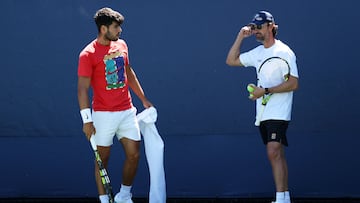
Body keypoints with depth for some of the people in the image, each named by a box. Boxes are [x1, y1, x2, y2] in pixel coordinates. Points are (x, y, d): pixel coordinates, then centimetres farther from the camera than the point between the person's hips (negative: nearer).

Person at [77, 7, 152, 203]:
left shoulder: (121, 45, 7)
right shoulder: (88, 54, -13)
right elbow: (82, 88, -14)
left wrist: (143, 99, 22)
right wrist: (87, 120, -19)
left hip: (127, 112, 6)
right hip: (104, 115, -6)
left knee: (134, 154, 4)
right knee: (102, 159, 3)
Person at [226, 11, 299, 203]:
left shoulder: (284, 51, -9)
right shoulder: (258, 52, 14)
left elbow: (293, 83, -15)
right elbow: (231, 60, 19)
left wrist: (265, 90, -19)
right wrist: (240, 37, 10)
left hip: (278, 114, -8)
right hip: (263, 114, 8)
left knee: (273, 152, -19)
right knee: (277, 155, 9)